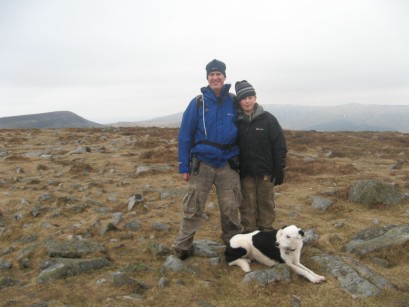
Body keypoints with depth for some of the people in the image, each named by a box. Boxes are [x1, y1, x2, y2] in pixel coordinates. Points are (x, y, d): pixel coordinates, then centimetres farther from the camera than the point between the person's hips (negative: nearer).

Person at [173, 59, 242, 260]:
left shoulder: (233, 102, 2)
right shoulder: (197, 103, -2)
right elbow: (185, 135, -2)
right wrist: (184, 166, -5)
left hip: (228, 165, 2)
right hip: (201, 164, -1)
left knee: (230, 208, 10)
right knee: (193, 209, 2)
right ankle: (182, 247, 14)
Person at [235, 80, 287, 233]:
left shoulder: (268, 119, -3)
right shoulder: (237, 122, 2)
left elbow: (280, 146, -3)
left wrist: (279, 170, -7)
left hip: (266, 172, -1)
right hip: (245, 173, 1)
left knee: (266, 205, 8)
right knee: (248, 207, 5)